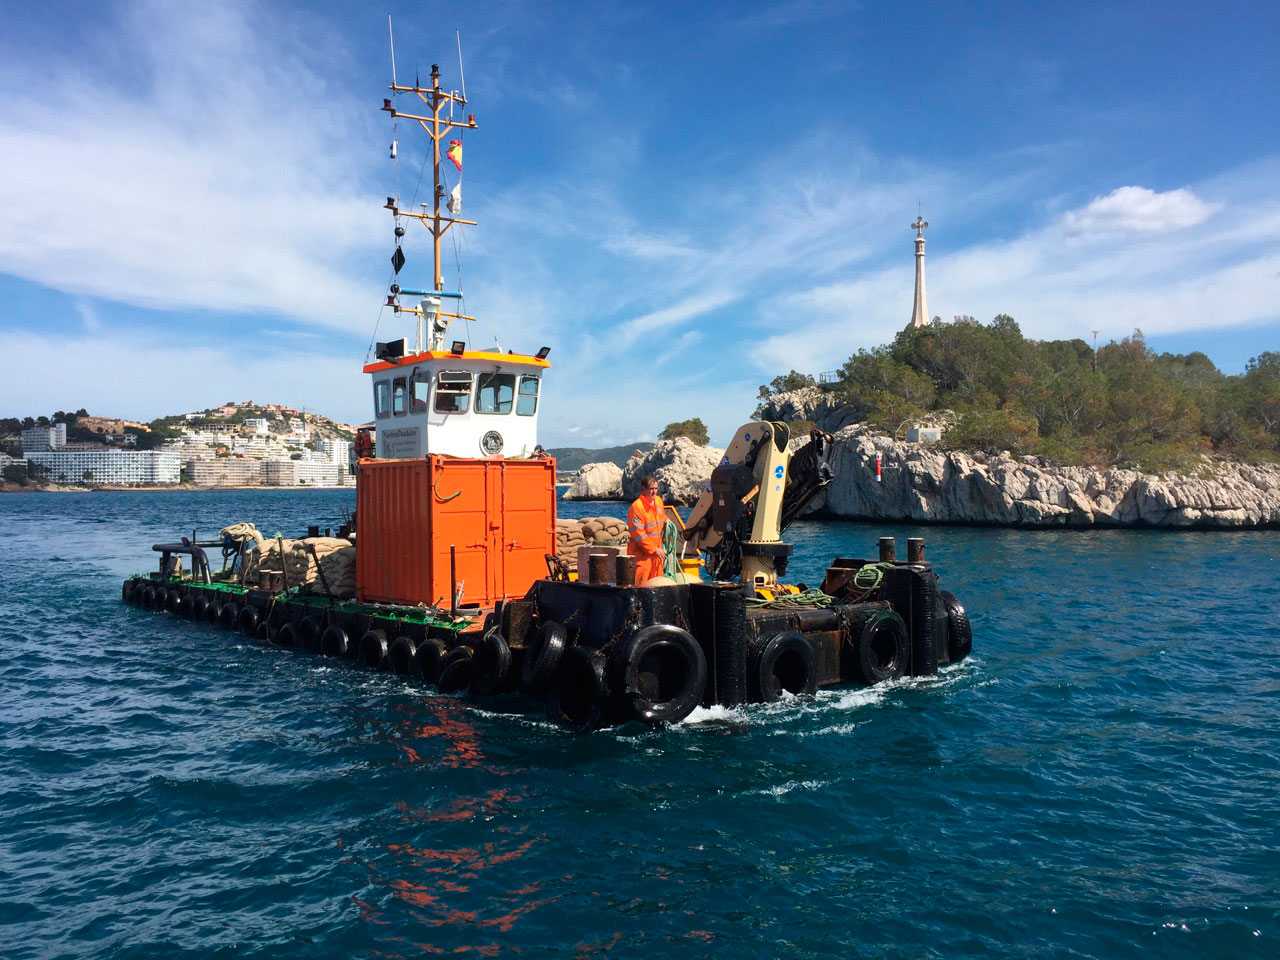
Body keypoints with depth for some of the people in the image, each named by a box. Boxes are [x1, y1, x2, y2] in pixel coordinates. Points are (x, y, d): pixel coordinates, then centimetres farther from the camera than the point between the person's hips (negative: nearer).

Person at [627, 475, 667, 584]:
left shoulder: (659, 501, 10)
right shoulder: (637, 507, -15)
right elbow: (638, 534, -18)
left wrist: (667, 522, 7)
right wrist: (655, 549, -16)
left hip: (656, 551, 8)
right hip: (641, 553, -8)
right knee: (640, 583, -9)